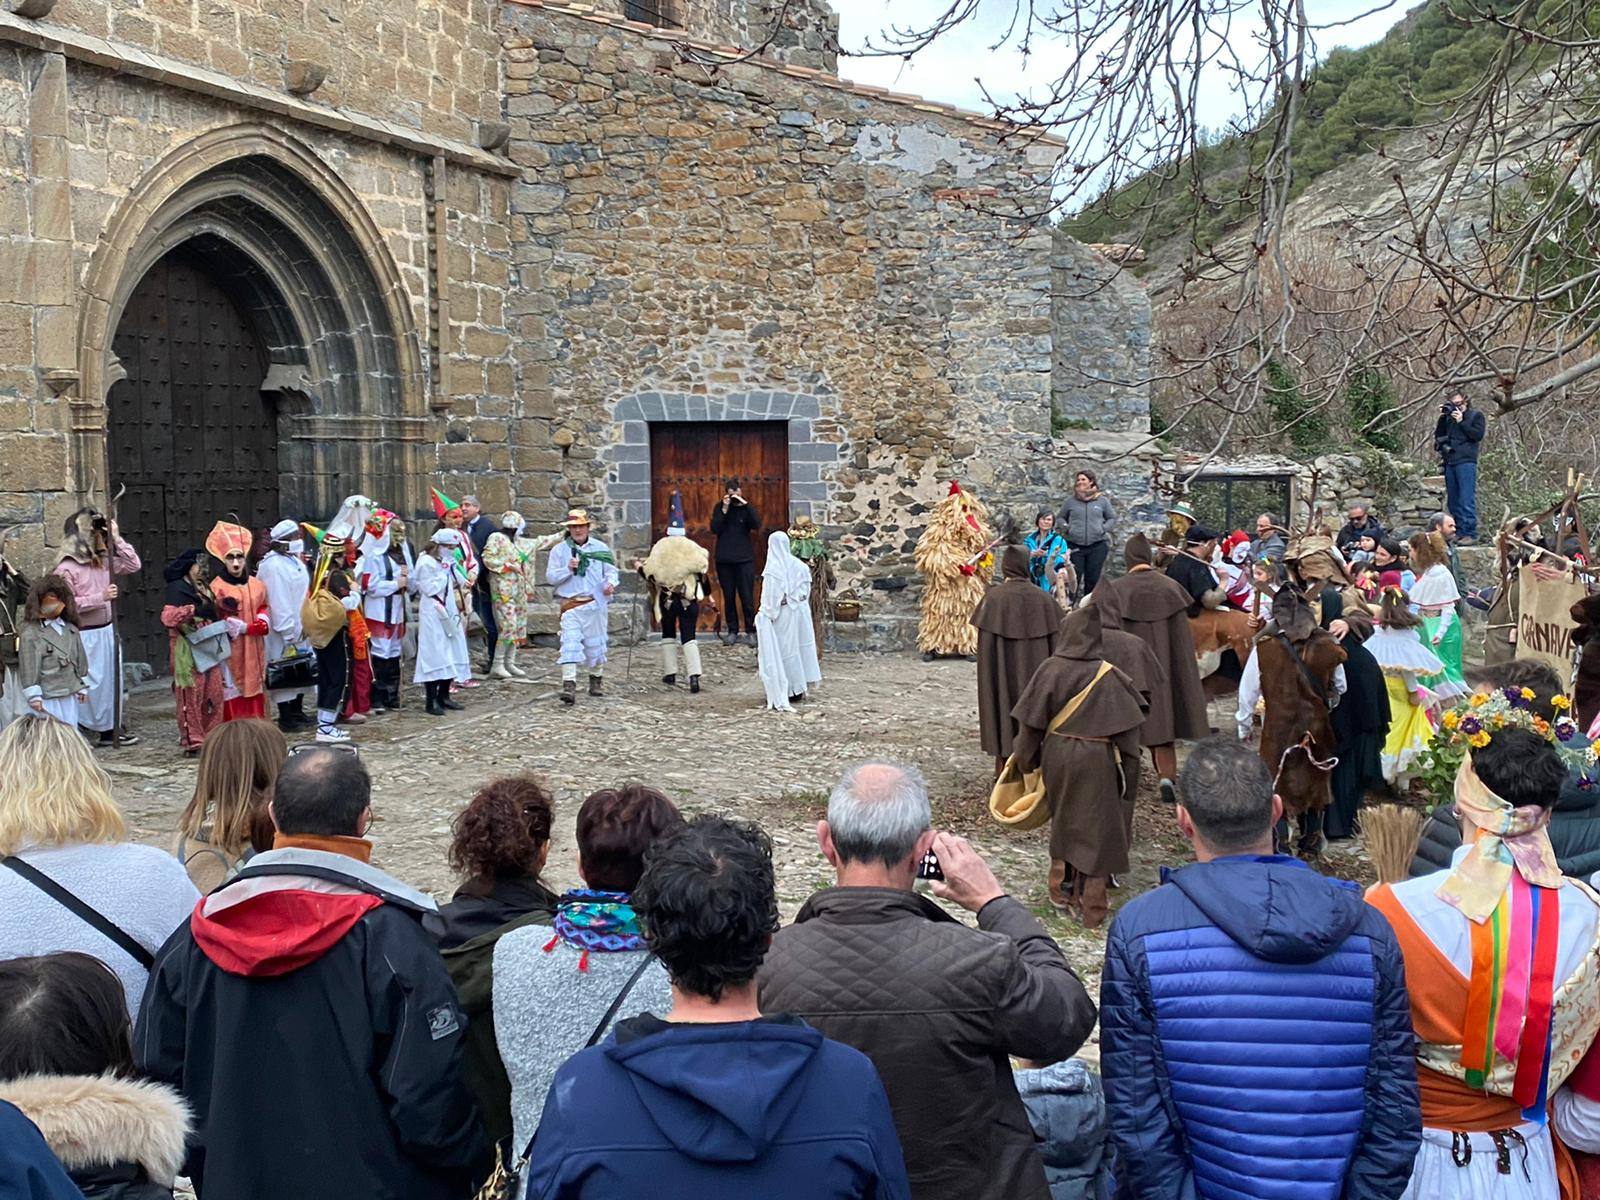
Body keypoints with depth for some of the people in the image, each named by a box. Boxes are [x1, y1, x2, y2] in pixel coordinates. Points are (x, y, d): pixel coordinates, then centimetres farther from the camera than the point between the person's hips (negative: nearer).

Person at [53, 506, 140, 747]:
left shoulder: (103, 562, 7)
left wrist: (116, 539, -1)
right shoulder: (66, 568, -13)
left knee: (111, 679, 12)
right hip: (85, 635, -7)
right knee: (90, 684, -3)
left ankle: (109, 729, 21)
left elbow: (134, 565, 6)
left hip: (107, 631, 8)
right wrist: (100, 597, -20)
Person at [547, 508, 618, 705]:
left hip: (595, 603, 2)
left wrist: (610, 583, -13)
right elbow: (550, 577, 2)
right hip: (570, 604, -2)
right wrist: (568, 569, -15)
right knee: (570, 643, -15)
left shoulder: (600, 548, 7)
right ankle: (569, 685, -22)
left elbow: (611, 570, 9)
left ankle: (596, 678, 32)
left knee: (595, 643, 11)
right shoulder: (559, 550, 3)